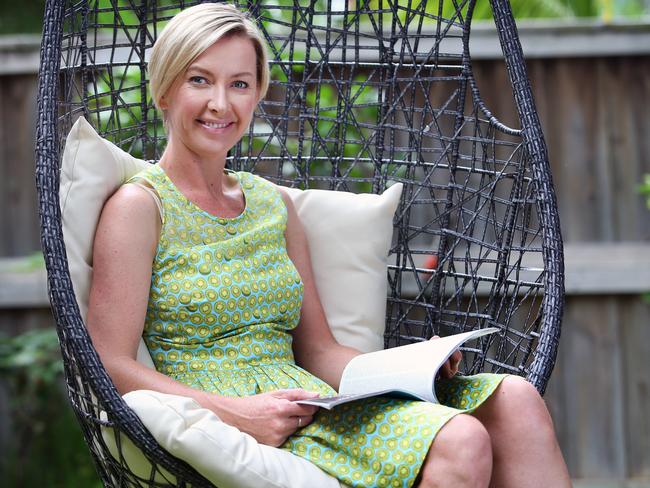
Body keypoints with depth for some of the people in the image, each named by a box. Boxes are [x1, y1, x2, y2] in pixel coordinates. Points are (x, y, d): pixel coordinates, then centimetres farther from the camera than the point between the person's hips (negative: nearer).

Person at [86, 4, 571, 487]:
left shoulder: (273, 204, 19)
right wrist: (235, 412, -20)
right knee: (458, 442, -28)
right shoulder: (140, 206, -1)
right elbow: (112, 365, -9)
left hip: (312, 410, 7)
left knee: (513, 399, -16)